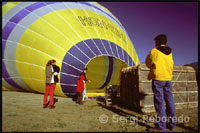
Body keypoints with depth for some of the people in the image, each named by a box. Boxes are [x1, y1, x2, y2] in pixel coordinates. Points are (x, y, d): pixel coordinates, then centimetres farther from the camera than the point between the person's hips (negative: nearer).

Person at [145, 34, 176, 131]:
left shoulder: (154, 51, -5)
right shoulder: (169, 52, 12)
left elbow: (148, 63, 5)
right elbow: (170, 65, 18)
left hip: (158, 78, -6)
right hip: (168, 78, 6)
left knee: (159, 102, -4)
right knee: (169, 101, 11)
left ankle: (161, 126, -1)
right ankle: (172, 124, 20)